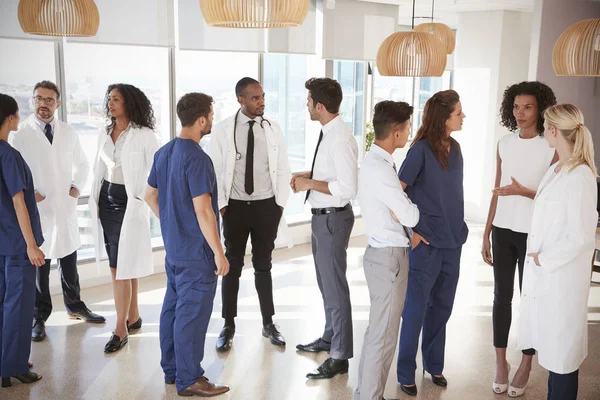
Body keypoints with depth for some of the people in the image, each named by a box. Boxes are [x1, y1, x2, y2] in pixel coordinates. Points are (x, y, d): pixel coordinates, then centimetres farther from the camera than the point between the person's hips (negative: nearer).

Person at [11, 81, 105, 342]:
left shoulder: (69, 133, 5)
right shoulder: (21, 133, -7)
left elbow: (82, 164, 16)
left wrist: (76, 188, 3)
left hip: (66, 207, 4)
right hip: (37, 208, -3)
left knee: (69, 260, 15)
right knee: (38, 264, 4)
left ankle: (74, 305, 32)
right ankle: (39, 317, 18)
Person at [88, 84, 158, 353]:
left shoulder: (144, 135, -11)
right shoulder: (105, 135, 9)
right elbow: (98, 168, 15)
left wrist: (143, 198, -15)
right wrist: (95, 200, 9)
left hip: (129, 203, -6)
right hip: (106, 201, 7)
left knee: (121, 266, -6)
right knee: (124, 263, 13)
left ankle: (120, 330, 3)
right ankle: (133, 317, 26)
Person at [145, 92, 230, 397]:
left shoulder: (164, 152, 7)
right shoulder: (197, 158, -20)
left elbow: (151, 196, 16)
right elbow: (203, 211, -23)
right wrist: (219, 253, -17)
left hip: (173, 247, 9)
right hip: (196, 251, -9)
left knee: (173, 307, 16)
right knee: (192, 314, 0)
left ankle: (172, 369, 29)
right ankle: (189, 380, 10)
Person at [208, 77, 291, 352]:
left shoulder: (273, 129, 1)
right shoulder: (223, 130, -5)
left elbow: (283, 169, 5)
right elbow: (214, 170, -4)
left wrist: (280, 204, -1)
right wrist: (220, 205, -8)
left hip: (267, 206, 2)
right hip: (235, 206, -1)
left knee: (263, 266, 12)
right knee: (232, 266, 7)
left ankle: (268, 323, 24)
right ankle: (228, 326, 20)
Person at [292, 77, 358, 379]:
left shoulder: (340, 140, -22)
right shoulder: (328, 133, 7)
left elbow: (348, 188, -27)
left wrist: (310, 183, -20)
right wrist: (306, 175, 7)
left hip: (333, 218, -10)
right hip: (321, 216, 10)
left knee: (335, 286, -1)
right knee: (325, 283, 23)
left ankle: (339, 357, 11)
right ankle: (330, 338, 41)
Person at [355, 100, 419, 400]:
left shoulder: (377, 161, 10)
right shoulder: (380, 168, -22)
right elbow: (410, 216, -19)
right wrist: (408, 210, 0)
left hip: (385, 252, 10)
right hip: (388, 256, -10)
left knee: (378, 329, 19)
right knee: (384, 334, 0)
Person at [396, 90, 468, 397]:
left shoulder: (455, 148, 8)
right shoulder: (421, 149, -12)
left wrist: (459, 229, 12)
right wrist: (410, 231, -13)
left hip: (452, 241, 7)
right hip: (426, 243, -6)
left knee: (442, 307, 16)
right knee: (416, 309, 3)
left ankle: (434, 365, 31)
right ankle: (406, 373, 17)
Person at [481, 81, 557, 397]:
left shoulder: (552, 148, -7)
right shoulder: (504, 145, 6)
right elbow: (497, 193, 10)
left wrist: (524, 192, -22)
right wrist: (486, 234, 9)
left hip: (533, 234, -4)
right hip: (503, 231, 4)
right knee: (502, 295, 8)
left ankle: (526, 364, 18)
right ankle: (501, 361, 20)